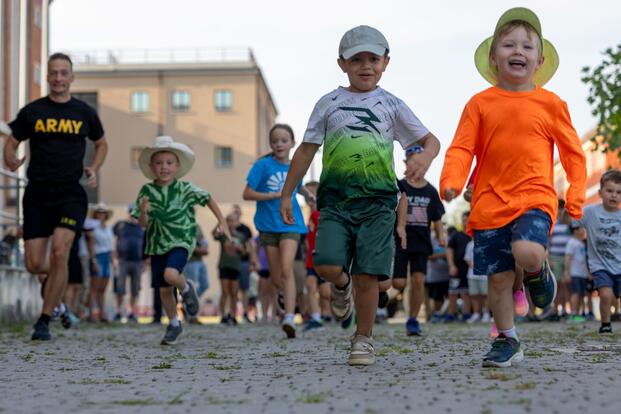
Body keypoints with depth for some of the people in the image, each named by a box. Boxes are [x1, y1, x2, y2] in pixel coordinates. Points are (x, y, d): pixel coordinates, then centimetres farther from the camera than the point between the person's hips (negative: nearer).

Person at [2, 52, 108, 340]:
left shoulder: (85, 113, 7)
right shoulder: (32, 111, 5)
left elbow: (101, 144, 23)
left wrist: (93, 169, 4)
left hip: (70, 193, -1)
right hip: (37, 194, 1)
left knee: (59, 251, -21)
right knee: (34, 265, -3)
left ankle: (44, 321, -10)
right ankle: (55, 276, 36)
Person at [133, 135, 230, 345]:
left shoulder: (186, 189, -7)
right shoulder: (147, 191, -3)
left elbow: (208, 199, 7)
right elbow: (143, 224, -1)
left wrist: (222, 222, 5)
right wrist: (143, 211, -22)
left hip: (181, 242, -3)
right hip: (157, 245, 3)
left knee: (170, 274, -29)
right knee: (164, 289, 7)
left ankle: (187, 289, 5)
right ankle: (174, 324, 29)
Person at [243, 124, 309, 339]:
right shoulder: (263, 165, -5)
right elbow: (247, 194, -9)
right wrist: (274, 195, -16)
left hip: (290, 224, 0)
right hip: (268, 225, 0)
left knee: (287, 269, -20)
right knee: (276, 278, 7)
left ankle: (289, 317, -26)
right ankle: (285, 293, 43)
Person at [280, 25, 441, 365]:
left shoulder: (391, 105, 9)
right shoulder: (329, 103, 10)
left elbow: (430, 139, 9)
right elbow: (307, 150, 13)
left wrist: (425, 156, -15)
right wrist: (286, 194, 12)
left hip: (377, 200, 0)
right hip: (336, 199, 1)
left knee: (366, 276, -5)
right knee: (327, 265, -17)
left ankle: (364, 339, 13)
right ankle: (341, 286, 19)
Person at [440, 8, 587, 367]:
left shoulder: (550, 104, 4)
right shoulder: (480, 104, 4)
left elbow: (573, 152, 11)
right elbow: (461, 149, 0)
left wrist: (576, 194, 2)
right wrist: (452, 182, -18)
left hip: (534, 197, -2)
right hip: (490, 203, 2)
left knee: (527, 253, -29)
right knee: (498, 277, 5)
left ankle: (539, 272, 8)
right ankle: (507, 341, 24)